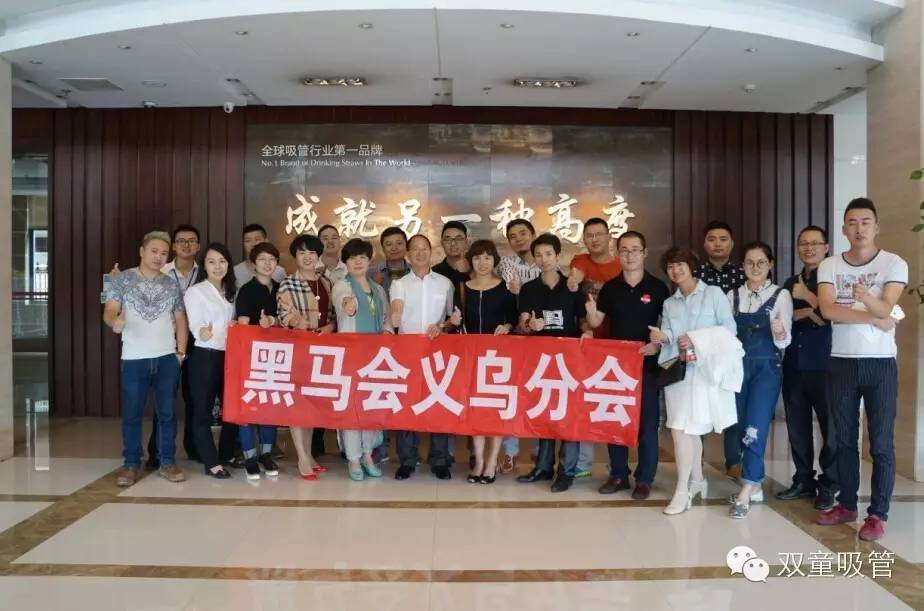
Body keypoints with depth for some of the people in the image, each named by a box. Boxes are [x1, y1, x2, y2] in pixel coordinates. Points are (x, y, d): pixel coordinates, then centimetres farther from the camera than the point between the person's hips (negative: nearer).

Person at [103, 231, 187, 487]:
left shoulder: (171, 284, 8)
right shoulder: (124, 279, 1)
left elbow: (180, 320, 12)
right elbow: (109, 310, -6)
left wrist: (181, 351, 4)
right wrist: (115, 321, -30)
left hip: (167, 357, 2)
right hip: (134, 358, -2)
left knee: (167, 412, 6)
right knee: (132, 413, 5)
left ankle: (166, 462, 15)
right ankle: (131, 464, 16)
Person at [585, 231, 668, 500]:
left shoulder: (658, 287, -2)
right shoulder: (610, 287, 5)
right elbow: (596, 322, 4)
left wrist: (659, 345, -17)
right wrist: (591, 312, -18)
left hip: (647, 363, -3)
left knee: (647, 421, 3)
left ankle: (645, 478, 13)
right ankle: (618, 474, 20)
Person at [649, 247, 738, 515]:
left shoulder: (713, 293, 3)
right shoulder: (669, 303, 18)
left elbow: (730, 328, -6)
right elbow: (668, 334, 5)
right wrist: (662, 337, -18)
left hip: (704, 369, -5)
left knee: (682, 427, -12)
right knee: (690, 429, 10)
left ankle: (682, 490, -6)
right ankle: (697, 480, 25)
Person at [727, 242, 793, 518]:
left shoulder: (781, 295, -3)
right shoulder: (733, 296, 7)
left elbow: (784, 341, -9)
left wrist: (780, 332, -30)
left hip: (767, 367, -4)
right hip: (739, 366, 4)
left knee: (755, 427, -9)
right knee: (742, 427, 8)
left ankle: (744, 494, -7)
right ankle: (755, 485, 23)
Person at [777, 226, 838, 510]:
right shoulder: (790, 283, 16)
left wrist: (807, 297, -9)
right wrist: (804, 312, -9)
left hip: (825, 365, -5)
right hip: (793, 365, 5)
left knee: (830, 426, 1)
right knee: (797, 426, 9)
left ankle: (829, 485, 12)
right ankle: (804, 480, 21)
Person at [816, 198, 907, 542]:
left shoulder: (894, 264, -3)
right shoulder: (829, 267, 3)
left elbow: (886, 309, -17)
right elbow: (828, 310, -11)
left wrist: (866, 297, -38)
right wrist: (873, 317, -14)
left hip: (880, 363, -2)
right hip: (841, 363, 3)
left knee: (881, 443, 1)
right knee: (844, 439, 11)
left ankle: (877, 514, 11)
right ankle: (846, 505, 23)